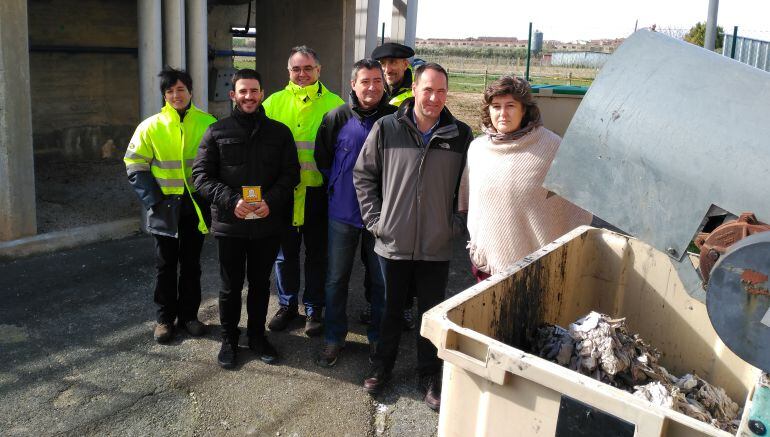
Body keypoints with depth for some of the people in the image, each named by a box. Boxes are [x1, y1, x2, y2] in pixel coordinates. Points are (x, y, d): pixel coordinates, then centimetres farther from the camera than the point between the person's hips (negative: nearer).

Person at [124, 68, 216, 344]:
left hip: (195, 204, 0)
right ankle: (165, 318, 22)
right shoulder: (151, 126, -2)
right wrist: (153, 200, -8)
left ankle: (189, 315, 24)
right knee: (165, 264, 9)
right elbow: (135, 166, 1)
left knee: (191, 263, 11)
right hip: (165, 205, 0)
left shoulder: (208, 124, -2)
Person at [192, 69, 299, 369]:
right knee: (231, 285, 10)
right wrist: (231, 200, -17)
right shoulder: (217, 132, 1)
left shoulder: (279, 132, 5)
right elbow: (201, 175, -2)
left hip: (268, 223, 1)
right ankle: (229, 339, 27)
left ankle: (257, 334, 32)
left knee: (260, 283, 15)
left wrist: (271, 201, -14)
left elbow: (290, 173, 3)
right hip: (229, 223, -1)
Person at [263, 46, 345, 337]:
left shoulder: (333, 104, -2)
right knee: (285, 251, 13)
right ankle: (287, 305, 31)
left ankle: (314, 309, 26)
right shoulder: (275, 102, 3)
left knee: (317, 252, 11)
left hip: (318, 190, -1)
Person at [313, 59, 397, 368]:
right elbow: (322, 158, 10)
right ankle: (333, 338, 24)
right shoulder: (337, 118, -2)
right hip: (342, 213, 1)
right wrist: (336, 187, 9)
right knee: (336, 278, 9)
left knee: (381, 279, 10)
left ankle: (378, 338, 28)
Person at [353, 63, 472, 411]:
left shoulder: (461, 135, -3)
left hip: (437, 246, 0)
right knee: (390, 309, 17)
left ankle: (430, 375, 31)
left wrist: (457, 223, 0)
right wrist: (374, 219, -2)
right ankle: (382, 365, 37)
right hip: (392, 241, 0)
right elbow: (363, 174, 3)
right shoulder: (386, 129, -5)